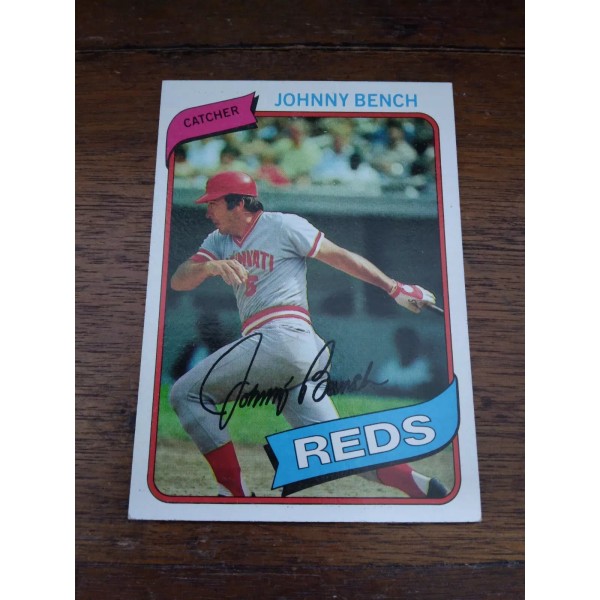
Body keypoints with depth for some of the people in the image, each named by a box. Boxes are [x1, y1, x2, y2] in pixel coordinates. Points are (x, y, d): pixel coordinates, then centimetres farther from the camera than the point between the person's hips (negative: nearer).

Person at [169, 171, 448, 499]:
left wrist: (396, 289, 1)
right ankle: (419, 486, 4)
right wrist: (209, 265, -13)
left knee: (185, 393, -5)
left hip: (282, 338, -7)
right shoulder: (219, 241, 21)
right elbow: (178, 281, 9)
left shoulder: (283, 225, 3)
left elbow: (340, 257, 4)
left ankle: (234, 491, -2)